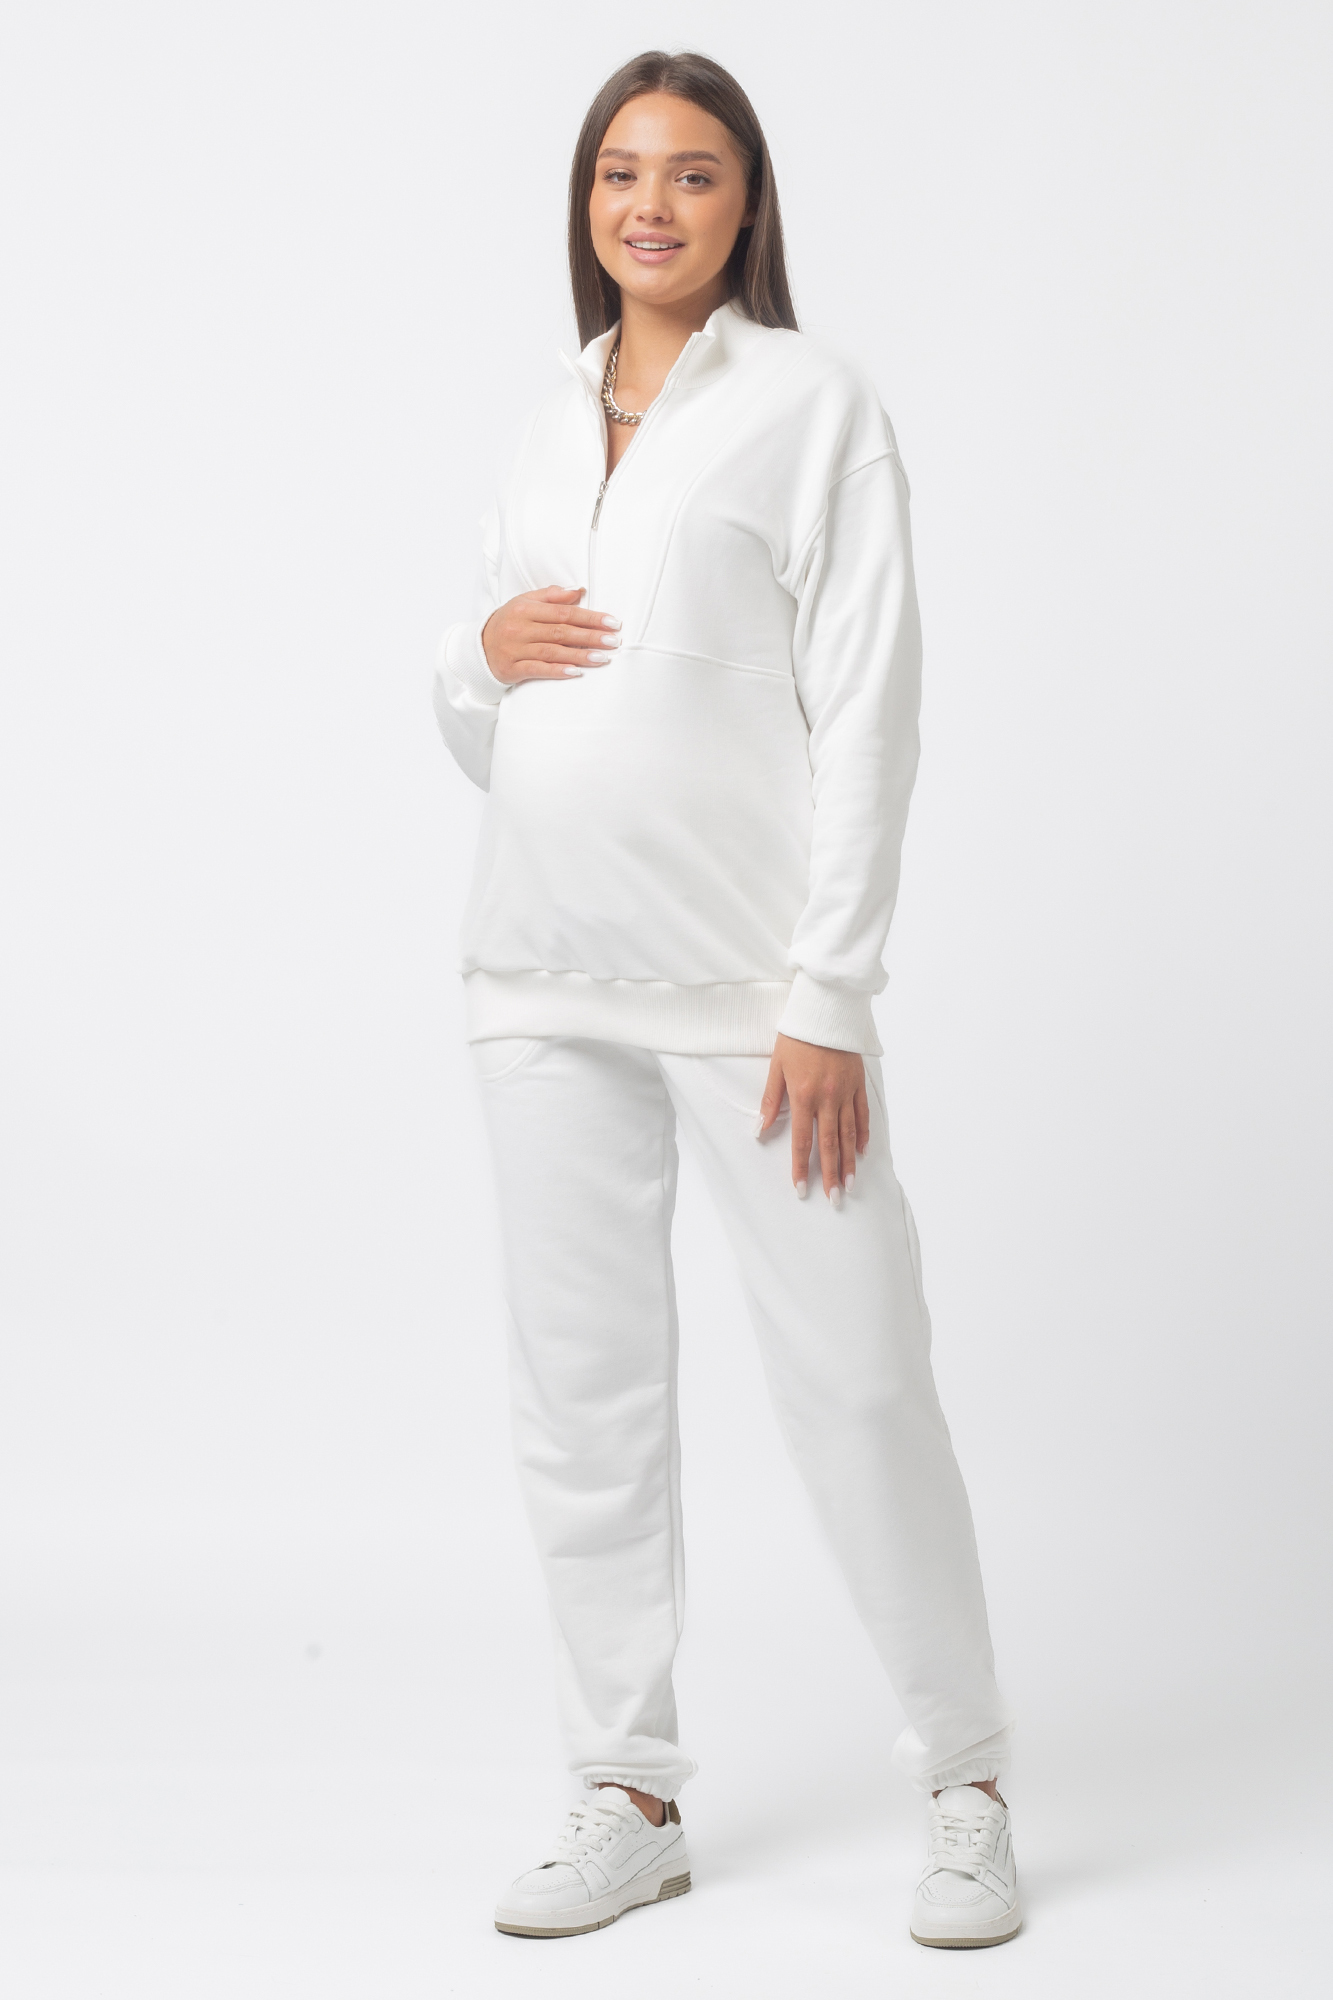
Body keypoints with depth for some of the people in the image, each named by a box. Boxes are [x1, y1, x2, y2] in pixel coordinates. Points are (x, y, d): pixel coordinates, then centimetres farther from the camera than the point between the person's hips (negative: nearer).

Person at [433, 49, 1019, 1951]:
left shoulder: (812, 405, 0)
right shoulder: (553, 425, 16)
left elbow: (866, 709, -7)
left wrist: (828, 1001, -13)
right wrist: (482, 654, -4)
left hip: (747, 980, -5)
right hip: (547, 977, 5)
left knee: (859, 1379, -4)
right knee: (584, 1395, 7)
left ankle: (966, 1785, 12)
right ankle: (630, 1800, 17)